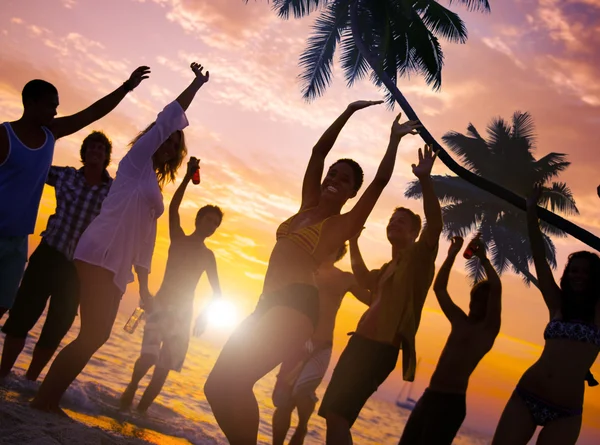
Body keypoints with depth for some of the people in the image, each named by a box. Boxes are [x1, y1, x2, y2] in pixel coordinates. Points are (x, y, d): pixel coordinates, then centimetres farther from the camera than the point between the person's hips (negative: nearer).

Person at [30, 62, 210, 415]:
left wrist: (144, 285, 16)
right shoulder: (136, 159, 4)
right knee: (94, 334, -12)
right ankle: (46, 399, -3)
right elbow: (170, 117, -2)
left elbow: (146, 237, 20)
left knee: (96, 335, 6)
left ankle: (48, 399, 13)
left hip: (118, 267, 9)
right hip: (99, 257, -9)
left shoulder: (153, 185, 23)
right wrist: (198, 83, 5)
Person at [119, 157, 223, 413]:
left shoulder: (208, 256, 10)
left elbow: (217, 292, 9)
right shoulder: (177, 239, 5)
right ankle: (132, 387, 10)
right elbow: (173, 208, -12)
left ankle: (142, 407, 9)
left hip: (182, 314, 2)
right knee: (149, 357, -18)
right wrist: (188, 177, -20)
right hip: (160, 306, -2)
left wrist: (204, 315, -9)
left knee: (164, 367, -4)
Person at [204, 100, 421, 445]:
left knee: (236, 381, -25)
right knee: (217, 386, 1)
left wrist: (395, 138, 5)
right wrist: (350, 111, 18)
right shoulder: (308, 206, 19)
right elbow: (318, 152, 19)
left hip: (297, 307, -7)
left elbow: (381, 181, -4)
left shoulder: (344, 224, 4)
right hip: (269, 305, 8)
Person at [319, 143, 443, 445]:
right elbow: (364, 280, 40)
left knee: (337, 413, -15)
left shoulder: (419, 257, -3)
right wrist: (353, 241, 31)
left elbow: (434, 225, -21)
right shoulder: (388, 268, 22)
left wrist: (425, 180, -32)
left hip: (381, 349, -9)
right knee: (332, 413, 10)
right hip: (361, 342, 9)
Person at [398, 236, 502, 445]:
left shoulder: (489, 327, 0)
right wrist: (452, 255, 15)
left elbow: (496, 288, -12)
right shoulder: (460, 321, 19)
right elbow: (439, 288, 20)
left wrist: (483, 257, -1)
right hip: (430, 396, 7)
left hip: (452, 401, -7)